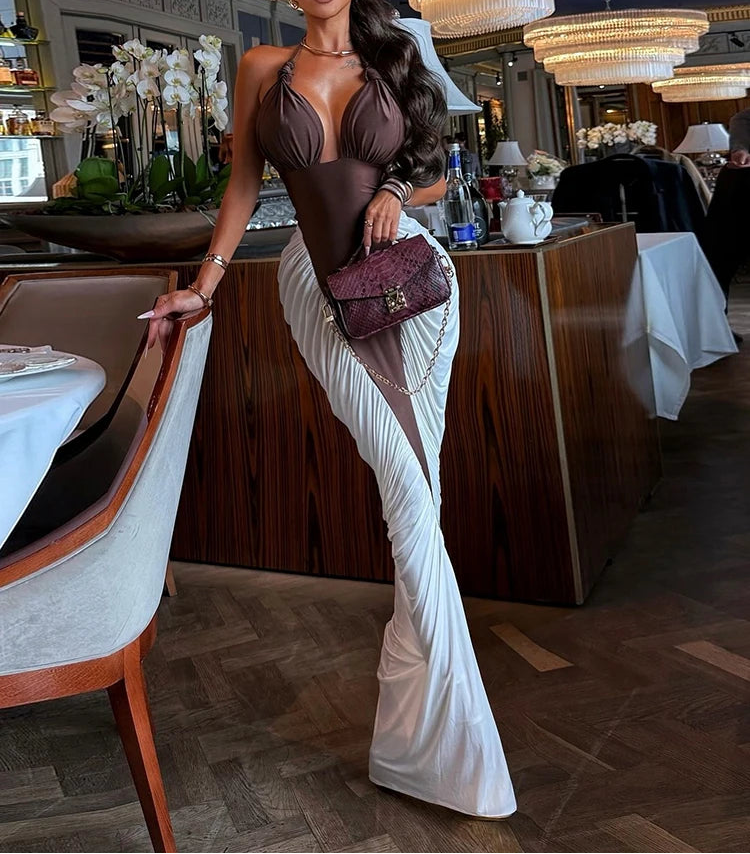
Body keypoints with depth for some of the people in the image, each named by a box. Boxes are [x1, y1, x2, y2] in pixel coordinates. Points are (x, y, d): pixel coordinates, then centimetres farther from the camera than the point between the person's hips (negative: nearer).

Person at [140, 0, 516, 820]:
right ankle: (447, 728, 0)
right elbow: (243, 184, 10)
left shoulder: (392, 67, 9)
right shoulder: (262, 68, 7)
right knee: (406, 484, -11)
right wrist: (204, 284, 6)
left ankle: (418, 723, 14)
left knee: (413, 487, -1)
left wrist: (397, 196, -6)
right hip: (320, 285, -1)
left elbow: (437, 175, 16)